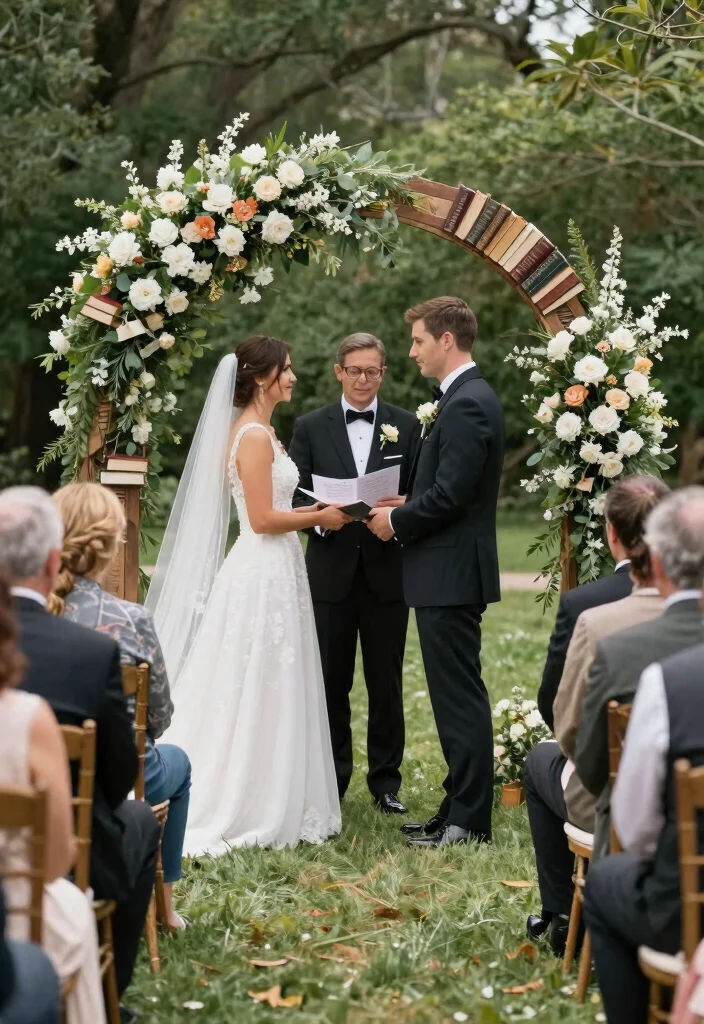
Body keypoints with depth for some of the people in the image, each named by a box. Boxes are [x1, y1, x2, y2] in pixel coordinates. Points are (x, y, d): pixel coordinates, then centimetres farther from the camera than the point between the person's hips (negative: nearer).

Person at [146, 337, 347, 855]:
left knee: (267, 695, 13)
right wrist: (319, 517, -9)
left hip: (271, 574, 10)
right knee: (257, 695, -3)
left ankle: (270, 806, 20)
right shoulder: (255, 436, -16)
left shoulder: (257, 432, 15)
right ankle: (246, 810, 5)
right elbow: (262, 519, -20)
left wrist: (312, 512, 11)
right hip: (264, 577, -10)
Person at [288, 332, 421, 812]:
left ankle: (386, 780, 16)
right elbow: (295, 497, 3)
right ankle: (331, 780, 18)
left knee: (386, 683, 6)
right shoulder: (311, 427, 6)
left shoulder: (407, 426, 6)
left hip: (387, 573, 0)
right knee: (331, 682, 6)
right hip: (330, 573, 0)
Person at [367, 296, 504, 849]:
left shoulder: (468, 404, -17)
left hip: (451, 572, -11)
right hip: (449, 573, 11)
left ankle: (469, 819, 1)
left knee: (460, 697, -5)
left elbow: (450, 493, -22)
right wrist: (406, 506, 9)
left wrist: (397, 521, -9)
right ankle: (459, 810, 21)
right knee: (456, 697, 14)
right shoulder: (468, 397, 16)